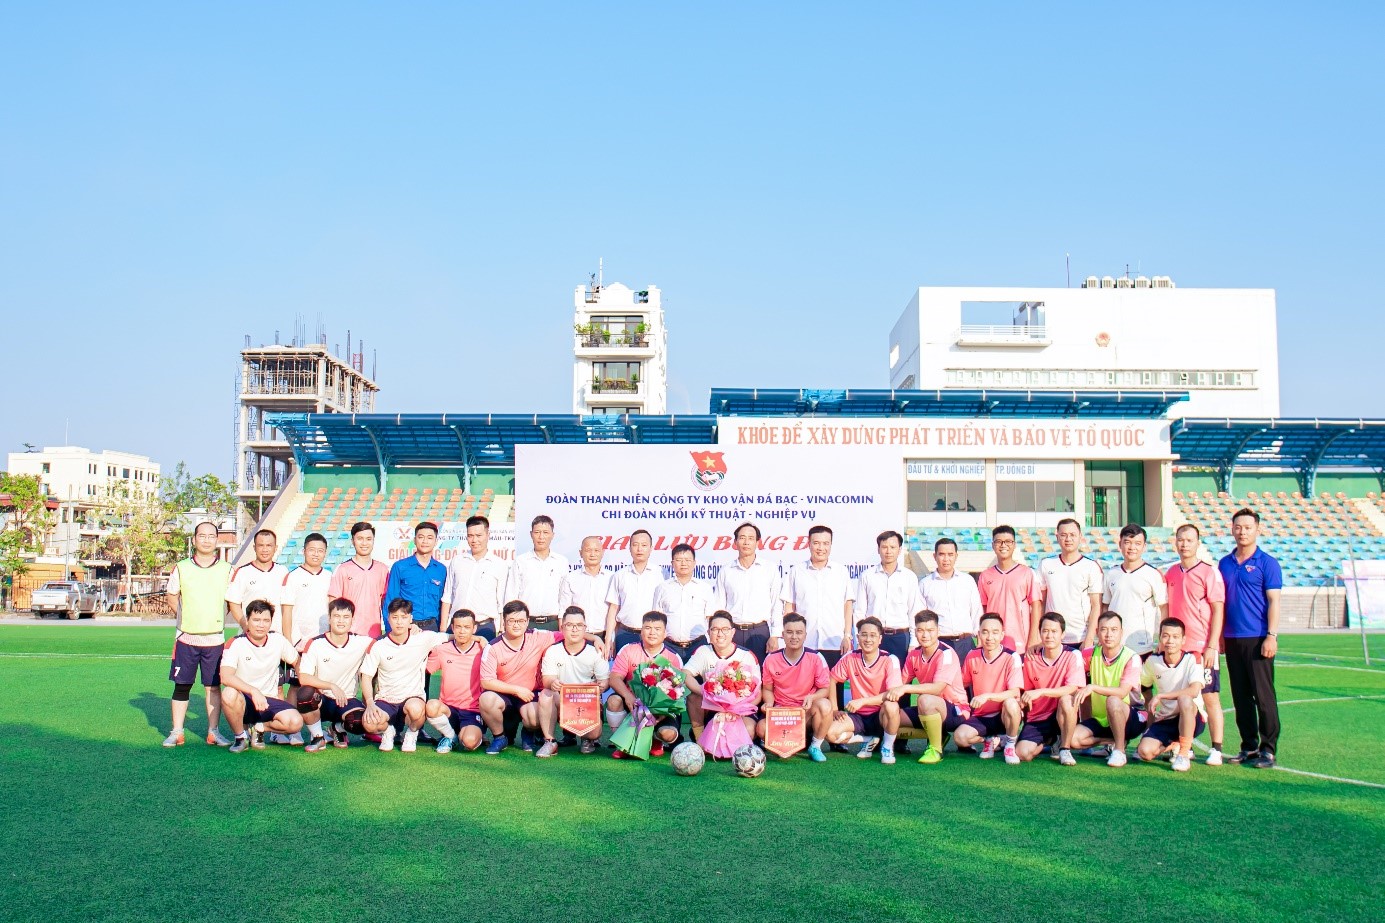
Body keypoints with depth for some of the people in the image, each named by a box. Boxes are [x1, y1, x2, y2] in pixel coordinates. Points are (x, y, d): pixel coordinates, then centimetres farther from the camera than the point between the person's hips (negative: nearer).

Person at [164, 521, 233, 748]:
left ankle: (214, 732, 13)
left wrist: (218, 618, 2)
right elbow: (172, 596, 12)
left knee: (213, 686, 5)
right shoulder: (181, 568, 2)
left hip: (215, 638, 0)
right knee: (181, 685, 5)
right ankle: (177, 732, 14)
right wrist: (186, 617, 4)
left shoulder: (227, 570, 2)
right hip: (186, 637, 0)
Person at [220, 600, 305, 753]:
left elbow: (297, 662, 14)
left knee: (295, 722, -25)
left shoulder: (277, 640, -1)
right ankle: (240, 737, -9)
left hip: (269, 700, 2)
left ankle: (259, 728, 7)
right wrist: (253, 691, -41)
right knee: (229, 694, -37)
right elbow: (226, 677, -27)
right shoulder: (236, 644, -12)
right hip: (243, 700, -2)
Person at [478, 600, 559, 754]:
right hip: (503, 695, 0)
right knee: (487, 699, -33)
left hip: (530, 695, 0)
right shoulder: (493, 648, -12)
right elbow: (486, 682, -15)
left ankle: (528, 733, 11)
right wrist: (517, 690, -18)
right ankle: (499, 737, -2)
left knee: (535, 719, -31)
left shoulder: (538, 638, -9)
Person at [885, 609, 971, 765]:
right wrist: (891, 693, -18)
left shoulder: (946, 654, -20)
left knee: (925, 700, -37)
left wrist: (904, 688, -37)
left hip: (956, 711, -8)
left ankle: (936, 749, -17)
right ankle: (938, 734, 9)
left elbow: (937, 688, -32)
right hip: (931, 711, 8)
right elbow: (902, 683, 4)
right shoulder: (914, 655, 2)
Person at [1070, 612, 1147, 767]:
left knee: (1113, 701, -37)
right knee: (1073, 738, -21)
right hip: (1100, 720, 5)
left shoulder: (1131, 658, -15)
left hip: (1130, 718, -4)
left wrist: (1093, 687, -37)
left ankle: (1119, 750, -18)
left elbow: (1122, 692, -28)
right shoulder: (1092, 655, -1)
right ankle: (1115, 742, 1)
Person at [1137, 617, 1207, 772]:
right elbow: (1146, 687, 15)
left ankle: (1184, 753, -18)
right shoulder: (1152, 662, -3)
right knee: (1145, 751, -21)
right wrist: (1151, 712, 9)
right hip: (1164, 720, 4)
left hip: (1192, 719, -4)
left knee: (1184, 699, -37)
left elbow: (1194, 691, -30)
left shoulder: (1192, 659, -14)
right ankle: (1173, 744, 16)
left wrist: (1160, 696, -25)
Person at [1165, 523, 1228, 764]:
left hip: (1203, 648, -5)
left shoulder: (1209, 572, -5)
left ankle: (1216, 749, 6)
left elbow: (1218, 611, -8)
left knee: (1211, 698, 0)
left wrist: (1211, 647, -13)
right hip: (1177, 647, 5)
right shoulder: (1170, 573, 10)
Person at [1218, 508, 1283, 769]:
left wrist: (1271, 636, -14)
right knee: (1241, 696, 9)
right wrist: (1219, 635, 12)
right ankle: (1248, 747, 18)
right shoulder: (1224, 564, 12)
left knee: (1263, 696, -3)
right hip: (1232, 639, 5)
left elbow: (1273, 601, -6)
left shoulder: (1266, 563, -2)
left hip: (1257, 639, -5)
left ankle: (1268, 749, 4)